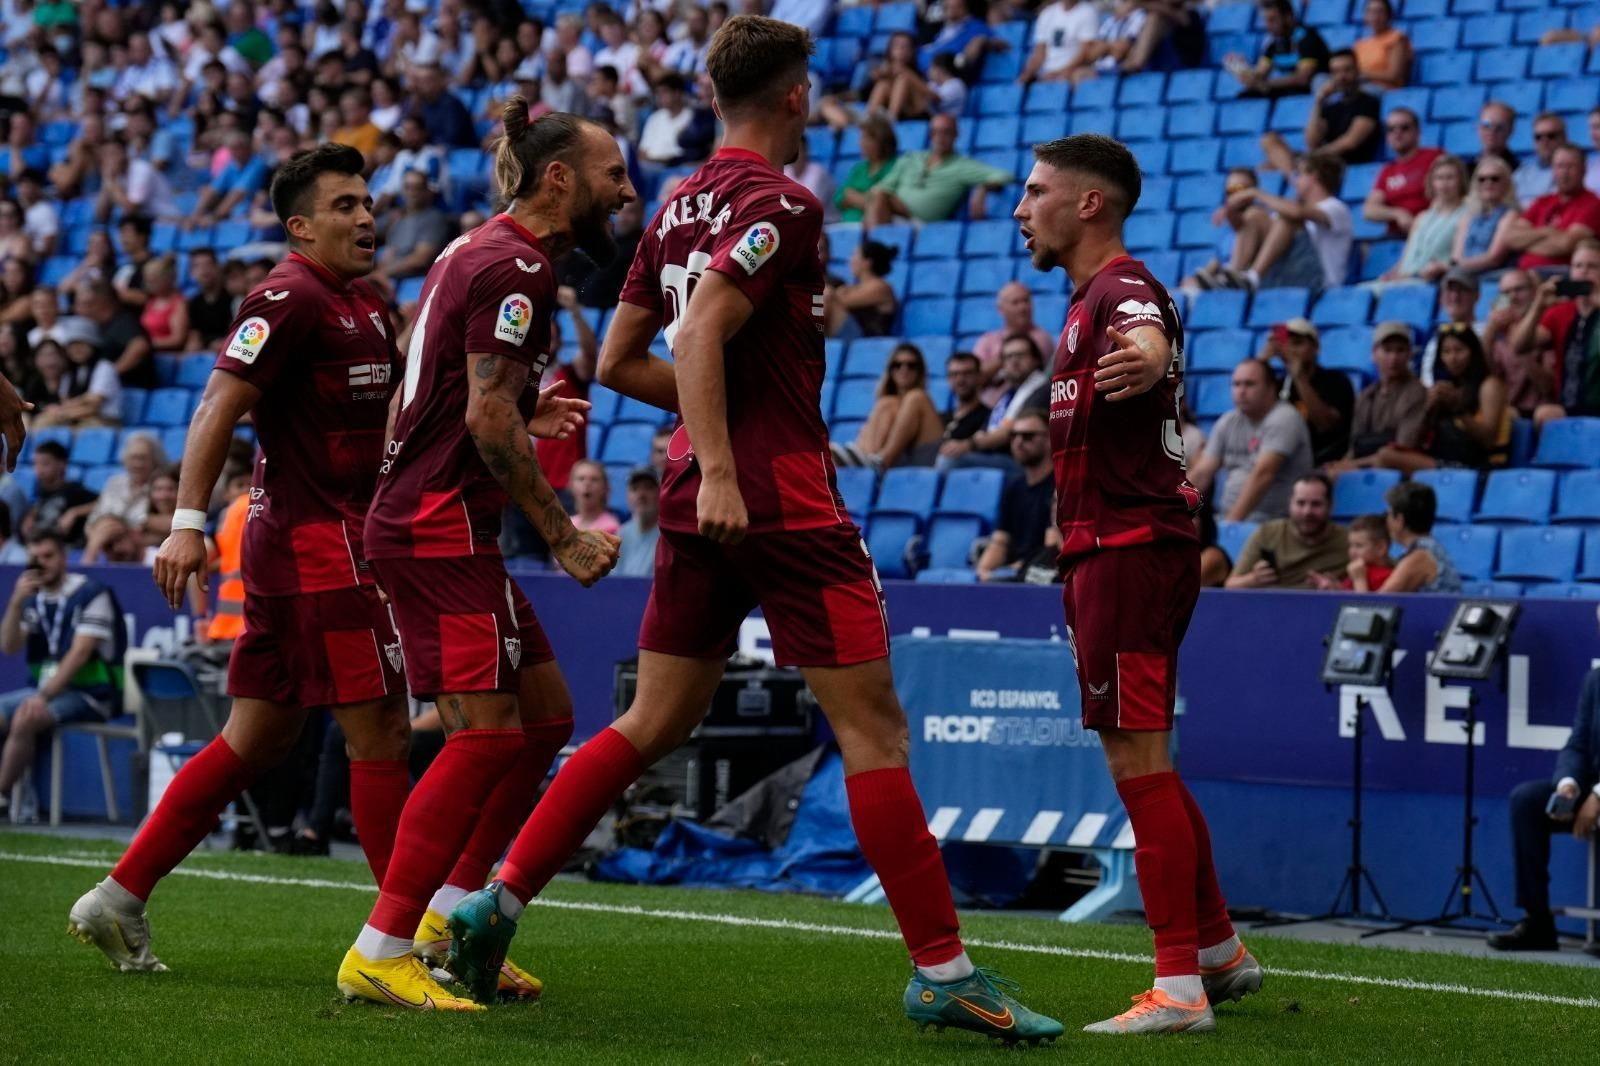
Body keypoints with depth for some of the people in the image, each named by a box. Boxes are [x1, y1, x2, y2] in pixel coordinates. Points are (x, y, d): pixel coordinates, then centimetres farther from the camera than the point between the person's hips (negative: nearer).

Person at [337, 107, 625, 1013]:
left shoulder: (484, 252, 17)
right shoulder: (515, 266, -14)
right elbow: (489, 422, -20)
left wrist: (523, 410, 29)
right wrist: (564, 536, -16)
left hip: (431, 522, 11)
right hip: (442, 523, -11)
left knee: (546, 714, 13)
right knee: (488, 732, -14)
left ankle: (448, 919, 16)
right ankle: (379, 953, -13)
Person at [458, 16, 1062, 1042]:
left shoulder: (682, 205, 14)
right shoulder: (781, 202, -10)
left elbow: (621, 361, 18)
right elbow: (702, 334, -23)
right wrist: (719, 468, -27)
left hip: (707, 504, 8)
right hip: (780, 496, -8)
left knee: (654, 725, 14)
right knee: (872, 726, -5)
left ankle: (496, 902, 11)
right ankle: (943, 972, -4)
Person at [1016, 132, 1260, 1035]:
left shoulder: (1119, 290, -15)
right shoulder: (1098, 296, 18)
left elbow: (1148, 336, -39)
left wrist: (1143, 357, -63)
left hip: (1128, 550, -11)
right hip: (1126, 548, 11)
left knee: (1139, 765, -11)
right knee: (1145, 765, 17)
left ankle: (1178, 992, -10)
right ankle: (1220, 952, 26)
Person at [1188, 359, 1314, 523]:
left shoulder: (1284, 419, -8)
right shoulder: (1228, 422, 12)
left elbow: (1263, 474, -18)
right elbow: (1202, 473, 9)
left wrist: (1232, 522, -24)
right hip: (1227, 517, 6)